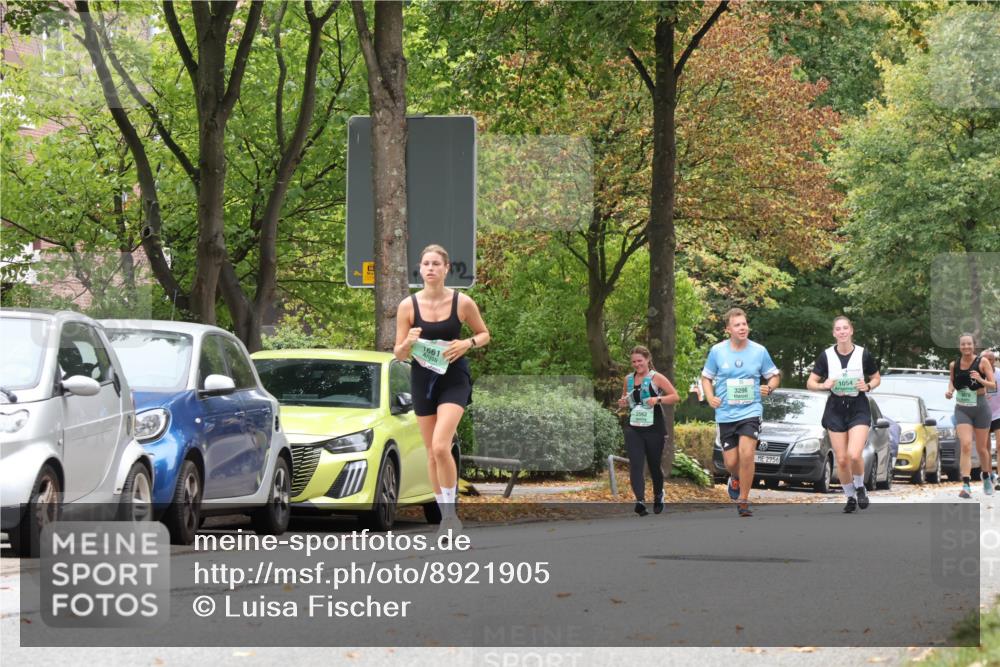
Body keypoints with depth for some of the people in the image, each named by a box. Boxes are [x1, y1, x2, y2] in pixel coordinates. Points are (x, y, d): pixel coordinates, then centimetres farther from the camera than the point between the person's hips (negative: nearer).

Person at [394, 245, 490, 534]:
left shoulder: (463, 303, -6)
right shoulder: (408, 305, -3)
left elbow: (484, 334, 9)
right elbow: (398, 354, 1)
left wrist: (467, 344, -13)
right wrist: (408, 342, -21)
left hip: (454, 379, -3)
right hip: (423, 380, 3)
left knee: (440, 446, -20)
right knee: (432, 452, 8)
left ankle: (450, 509, -7)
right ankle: (444, 514, 20)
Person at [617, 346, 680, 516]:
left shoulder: (656, 378, -3)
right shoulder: (628, 379, 10)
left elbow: (676, 397, -6)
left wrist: (658, 399, -21)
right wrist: (623, 402, 1)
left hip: (654, 430, -3)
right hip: (633, 430, 3)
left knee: (655, 465, 10)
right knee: (635, 465, -14)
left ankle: (658, 495, 36)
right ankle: (640, 501, -24)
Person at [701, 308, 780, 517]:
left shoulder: (759, 351, 0)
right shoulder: (717, 351, 0)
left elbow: (774, 375, 13)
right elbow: (706, 378, 12)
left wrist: (769, 388, -9)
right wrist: (710, 398, -5)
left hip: (750, 411, -1)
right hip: (725, 414, 1)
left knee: (746, 454, -19)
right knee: (731, 462, 3)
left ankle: (743, 500, -8)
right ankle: (736, 479, 40)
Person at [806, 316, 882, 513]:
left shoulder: (863, 354, -3)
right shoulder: (826, 355, -1)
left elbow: (876, 378, 11)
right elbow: (810, 383, 4)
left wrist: (868, 386, -10)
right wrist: (824, 385, -17)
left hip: (859, 409, -2)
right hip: (835, 410, 2)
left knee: (854, 455, -19)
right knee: (841, 459, 1)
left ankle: (860, 487, 10)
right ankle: (850, 497, 22)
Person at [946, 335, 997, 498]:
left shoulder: (982, 362, -7)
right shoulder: (953, 365, 1)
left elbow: (993, 385, -8)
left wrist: (981, 380, -27)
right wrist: (949, 391, -3)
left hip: (980, 408, -1)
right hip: (962, 409, 1)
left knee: (981, 448, 12)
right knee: (965, 445, -16)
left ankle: (987, 478, 38)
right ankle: (966, 486, -22)